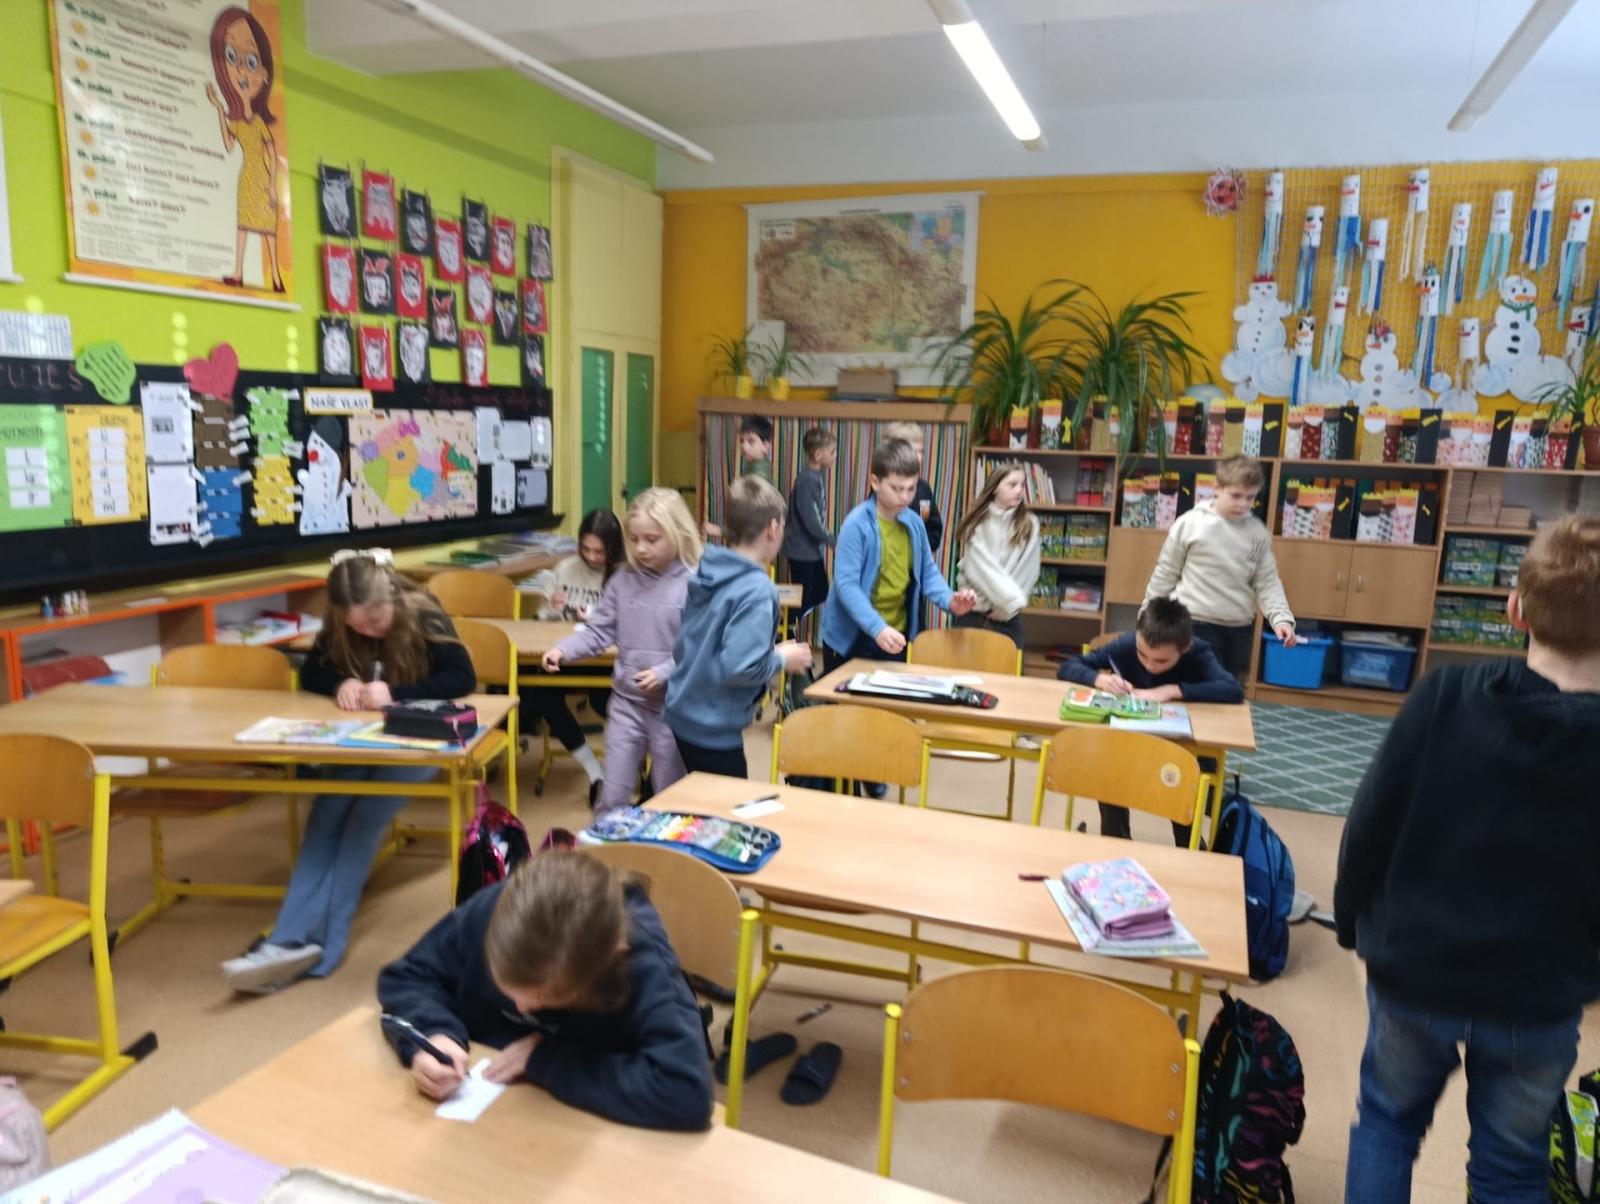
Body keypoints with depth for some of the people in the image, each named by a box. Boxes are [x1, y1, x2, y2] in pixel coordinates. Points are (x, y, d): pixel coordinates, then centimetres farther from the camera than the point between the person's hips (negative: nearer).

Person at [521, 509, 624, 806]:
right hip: (568, 656, 4)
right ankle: (595, 773, -14)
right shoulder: (565, 569, 9)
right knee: (543, 694, -25)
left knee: (600, 699, -34)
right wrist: (551, 609, -6)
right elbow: (543, 620, 16)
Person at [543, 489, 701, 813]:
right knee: (612, 797, 11)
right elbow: (599, 631, 4)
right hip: (626, 700, 4)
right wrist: (563, 649, -11)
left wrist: (664, 673, -24)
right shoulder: (623, 580, 2)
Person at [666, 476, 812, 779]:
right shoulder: (757, 589, -22)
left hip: (684, 715, 8)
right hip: (713, 728, -8)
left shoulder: (706, 573, 3)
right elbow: (739, 667, -30)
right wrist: (782, 658, -11)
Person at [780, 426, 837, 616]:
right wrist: (832, 541, -16)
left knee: (820, 593, 16)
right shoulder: (806, 479, -21)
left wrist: (826, 539, 10)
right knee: (802, 598, 1)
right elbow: (810, 519, -24)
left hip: (812, 548, 9)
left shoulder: (818, 476, 6)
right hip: (801, 549, -9)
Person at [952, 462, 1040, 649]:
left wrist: (1006, 607, -9)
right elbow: (979, 569, -10)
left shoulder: (1029, 525, 2)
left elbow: (1028, 571, -3)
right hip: (973, 611, 0)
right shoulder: (976, 523, -1)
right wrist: (1012, 600, -16)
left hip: (1008, 616, 1)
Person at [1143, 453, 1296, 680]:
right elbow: (1165, 574, 1)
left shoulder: (1258, 532, 3)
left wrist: (1282, 618, -10)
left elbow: (1267, 581, 4)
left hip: (1240, 628, 4)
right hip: (1196, 624, -4)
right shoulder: (1190, 524, -7)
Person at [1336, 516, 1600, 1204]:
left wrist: (1351, 920, 5)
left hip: (1412, 969, 0)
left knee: (1387, 1121, 23)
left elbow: (1370, 826, -12)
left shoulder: (1443, 698, -17)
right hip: (1540, 997, 1)